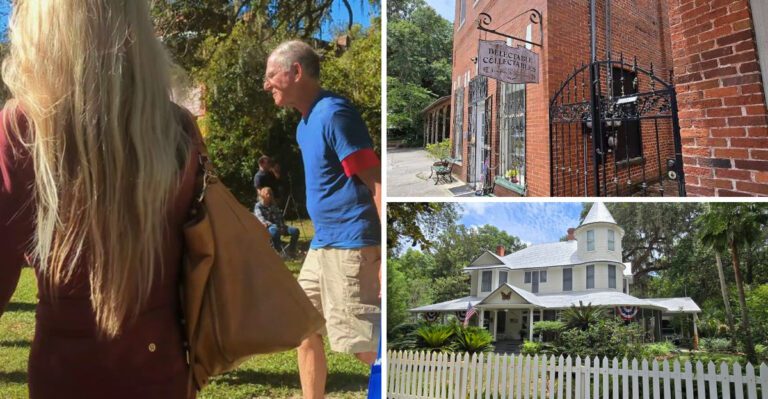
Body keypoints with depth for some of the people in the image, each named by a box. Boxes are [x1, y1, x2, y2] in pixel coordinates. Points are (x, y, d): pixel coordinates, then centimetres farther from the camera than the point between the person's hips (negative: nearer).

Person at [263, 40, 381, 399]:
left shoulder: (333, 114, -14)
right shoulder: (305, 124, 15)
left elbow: (376, 182, -19)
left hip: (350, 245, -10)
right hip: (322, 244, 10)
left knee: (367, 347, -8)